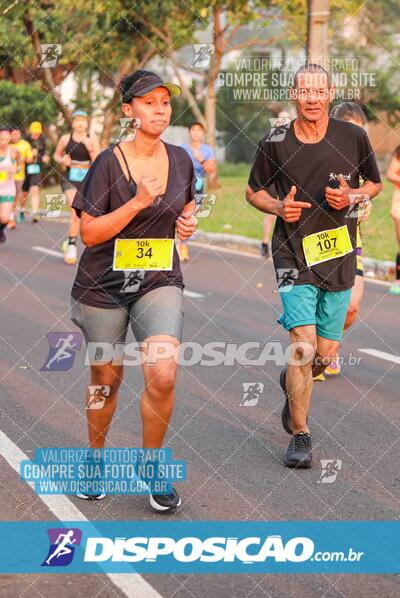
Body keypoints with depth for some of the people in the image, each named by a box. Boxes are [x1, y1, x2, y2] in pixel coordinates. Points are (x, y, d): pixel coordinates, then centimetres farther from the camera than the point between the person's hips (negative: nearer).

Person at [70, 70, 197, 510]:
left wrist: (189, 222, -2)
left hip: (160, 281, 2)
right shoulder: (108, 163, -12)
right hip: (104, 286, -2)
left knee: (163, 375, -18)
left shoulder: (180, 159, 2)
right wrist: (138, 202, -23)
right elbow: (89, 233, -14)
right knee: (106, 380, 11)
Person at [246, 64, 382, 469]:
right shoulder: (274, 143, -3)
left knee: (325, 353, 7)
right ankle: (300, 436, -2)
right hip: (293, 253, -2)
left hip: (339, 254, 2)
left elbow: (374, 183, 14)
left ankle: (291, 383, 42)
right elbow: (253, 191, 11)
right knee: (304, 345, -14)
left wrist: (351, 196, -7)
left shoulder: (353, 137, 0)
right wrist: (279, 207, -9)